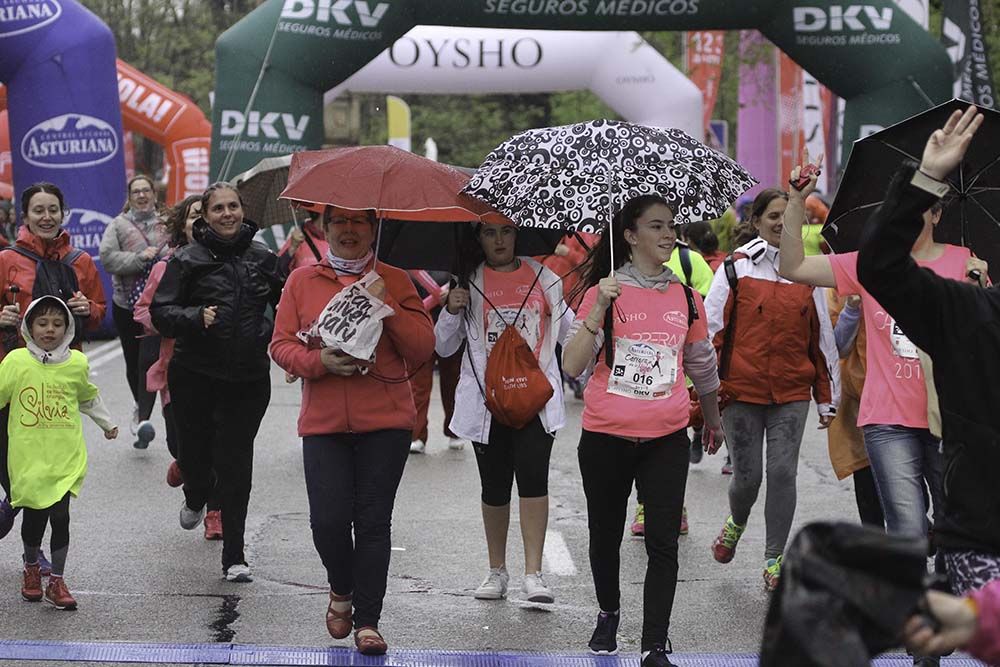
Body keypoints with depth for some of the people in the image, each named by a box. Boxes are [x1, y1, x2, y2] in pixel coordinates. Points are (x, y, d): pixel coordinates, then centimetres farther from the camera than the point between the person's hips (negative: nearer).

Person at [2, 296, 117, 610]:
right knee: (34, 515, 9)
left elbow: (89, 397, 20)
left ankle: (56, 581, 11)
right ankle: (31, 569, 35)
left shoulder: (77, 363, 2)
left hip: (66, 456, 1)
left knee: (60, 516, -3)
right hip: (28, 455, -1)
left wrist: (107, 424, 32)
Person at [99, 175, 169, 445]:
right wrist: (141, 258, -18)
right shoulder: (118, 225, 3)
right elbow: (107, 258, -9)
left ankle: (143, 418, -18)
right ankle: (141, 406, 36)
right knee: (133, 362, 13)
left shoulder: (166, 224, 4)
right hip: (126, 303, 1)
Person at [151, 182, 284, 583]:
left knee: (235, 463, -2)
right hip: (195, 374, -1)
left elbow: (286, 303, 23)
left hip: (248, 378, 1)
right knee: (195, 451, 7)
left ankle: (234, 557, 5)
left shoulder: (261, 258, 8)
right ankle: (196, 498, 46)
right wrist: (196, 317, -20)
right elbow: (161, 312, -4)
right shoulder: (187, 260, -1)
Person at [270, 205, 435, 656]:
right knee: (328, 520, -7)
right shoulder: (302, 281, 10)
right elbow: (281, 345, 6)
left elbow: (423, 349, 0)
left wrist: (388, 306, -12)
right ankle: (341, 590, 24)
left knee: (373, 522, -2)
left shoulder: (394, 281, 7)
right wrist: (320, 361, -13)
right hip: (324, 421, 1)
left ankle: (367, 620, 7)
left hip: (385, 421, -1)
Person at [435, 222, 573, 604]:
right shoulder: (468, 283, 6)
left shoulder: (543, 277, 9)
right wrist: (452, 312, -10)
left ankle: (533, 574, -15)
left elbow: (568, 331, 16)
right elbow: (444, 347, 6)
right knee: (495, 484, 8)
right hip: (488, 397, 1)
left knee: (533, 475, -15)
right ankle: (497, 570, 23)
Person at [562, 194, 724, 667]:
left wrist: (713, 420, 31)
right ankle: (609, 614, 38)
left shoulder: (686, 298, 7)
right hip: (606, 437, -1)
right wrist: (599, 309, -24)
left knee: (663, 543, -8)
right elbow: (572, 366, -14)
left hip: (666, 439, 1)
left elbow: (702, 366, 21)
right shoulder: (604, 292, -4)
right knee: (606, 535, 14)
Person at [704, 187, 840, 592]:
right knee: (747, 474, 1)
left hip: (792, 394, 2)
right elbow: (711, 328, 1)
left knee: (782, 472, -6)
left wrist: (827, 398, 13)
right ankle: (736, 523, 36)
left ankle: (774, 559, 7)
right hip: (741, 388, -1)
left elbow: (822, 339, 13)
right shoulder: (737, 267, 1)